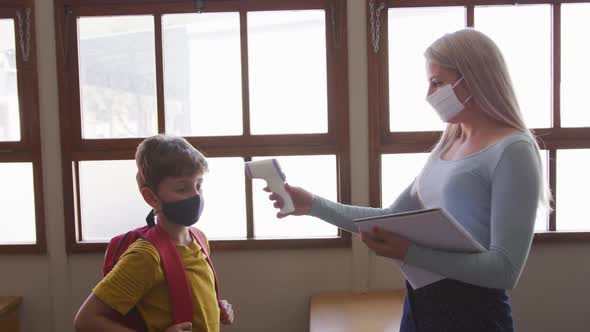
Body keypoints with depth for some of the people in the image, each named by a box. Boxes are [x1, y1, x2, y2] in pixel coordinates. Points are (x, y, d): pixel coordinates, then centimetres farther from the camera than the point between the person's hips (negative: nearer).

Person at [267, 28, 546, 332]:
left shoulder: (512, 151, -14)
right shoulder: (446, 147, 9)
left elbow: (506, 269, -21)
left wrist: (409, 253, -28)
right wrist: (313, 205, 6)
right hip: (418, 303, 7)